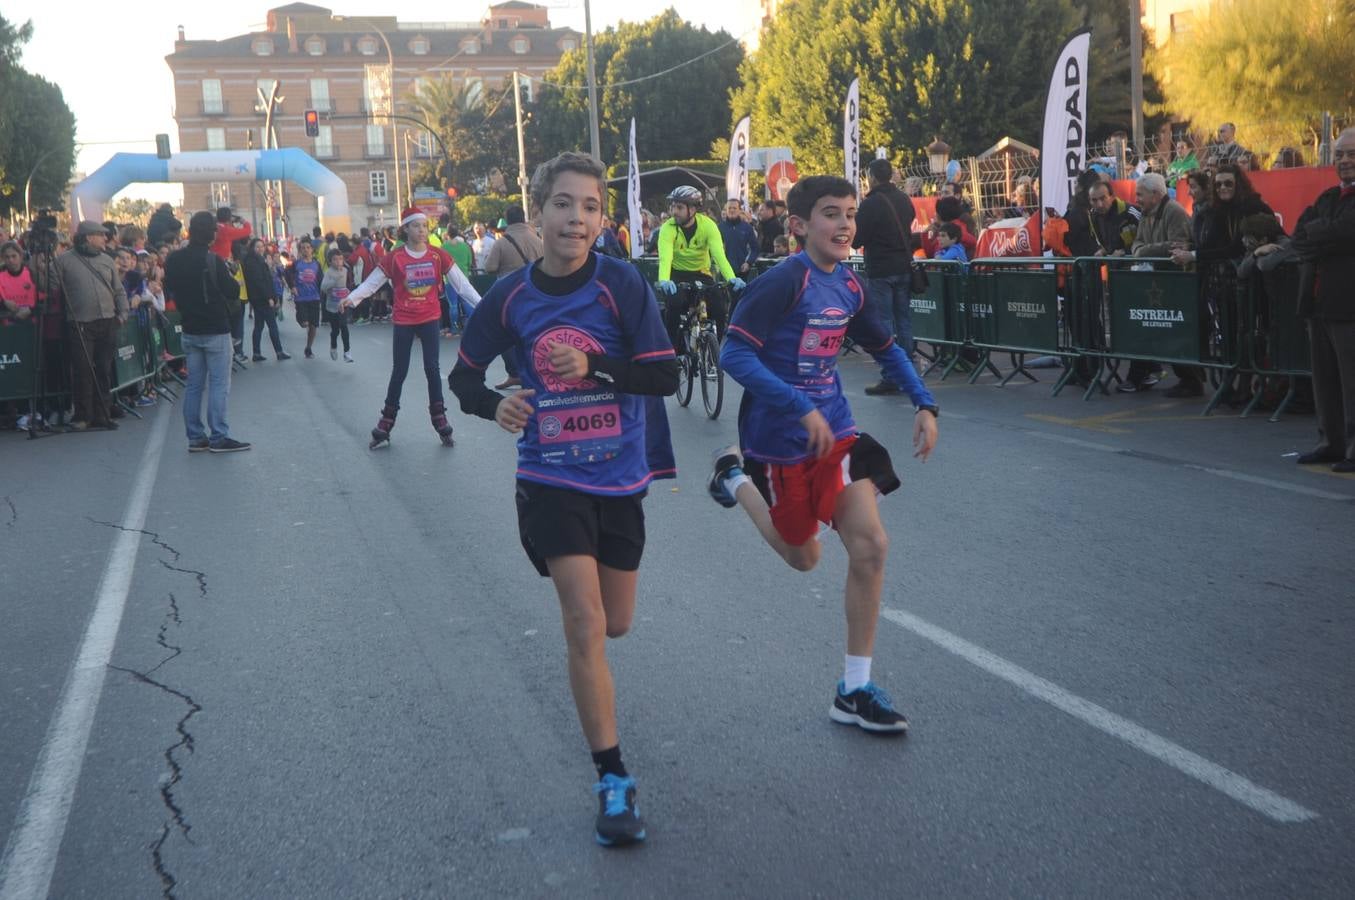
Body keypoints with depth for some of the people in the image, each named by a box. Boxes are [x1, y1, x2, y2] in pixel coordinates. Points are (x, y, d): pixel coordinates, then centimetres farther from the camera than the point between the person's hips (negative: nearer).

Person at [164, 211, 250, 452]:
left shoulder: (174, 260, 2)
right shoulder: (213, 260, -17)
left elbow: (170, 290, 11)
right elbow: (233, 292, -12)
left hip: (190, 330, 6)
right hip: (216, 330, -6)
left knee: (194, 384, 10)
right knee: (219, 384, -2)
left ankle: (195, 437, 12)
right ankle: (219, 437, -2)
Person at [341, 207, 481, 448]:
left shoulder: (438, 256, -2)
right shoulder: (394, 258, -7)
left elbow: (461, 283, -1)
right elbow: (371, 282, -6)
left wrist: (481, 304, -7)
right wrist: (351, 298, -20)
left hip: (429, 319, 1)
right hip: (403, 321, -1)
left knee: (432, 368, 2)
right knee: (399, 371, 5)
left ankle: (440, 419, 12)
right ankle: (385, 425, 15)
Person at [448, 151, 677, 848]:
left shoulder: (621, 283, -11)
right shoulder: (510, 297, -6)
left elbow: (665, 375, -13)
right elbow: (464, 375, 6)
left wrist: (593, 368, -28)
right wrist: (494, 404, -16)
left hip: (620, 476, 1)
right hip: (552, 477, -1)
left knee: (615, 624, 17)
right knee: (586, 627, -12)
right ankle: (613, 781, -2)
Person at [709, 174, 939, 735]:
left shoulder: (848, 287, 5)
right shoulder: (784, 282, -18)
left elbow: (885, 349, 20)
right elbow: (734, 355, -24)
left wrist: (925, 404, 8)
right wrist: (803, 408, -29)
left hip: (835, 432, 6)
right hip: (780, 441, -6)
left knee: (869, 545, -8)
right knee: (804, 558, 11)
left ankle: (854, 691, 4)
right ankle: (736, 475, 36)